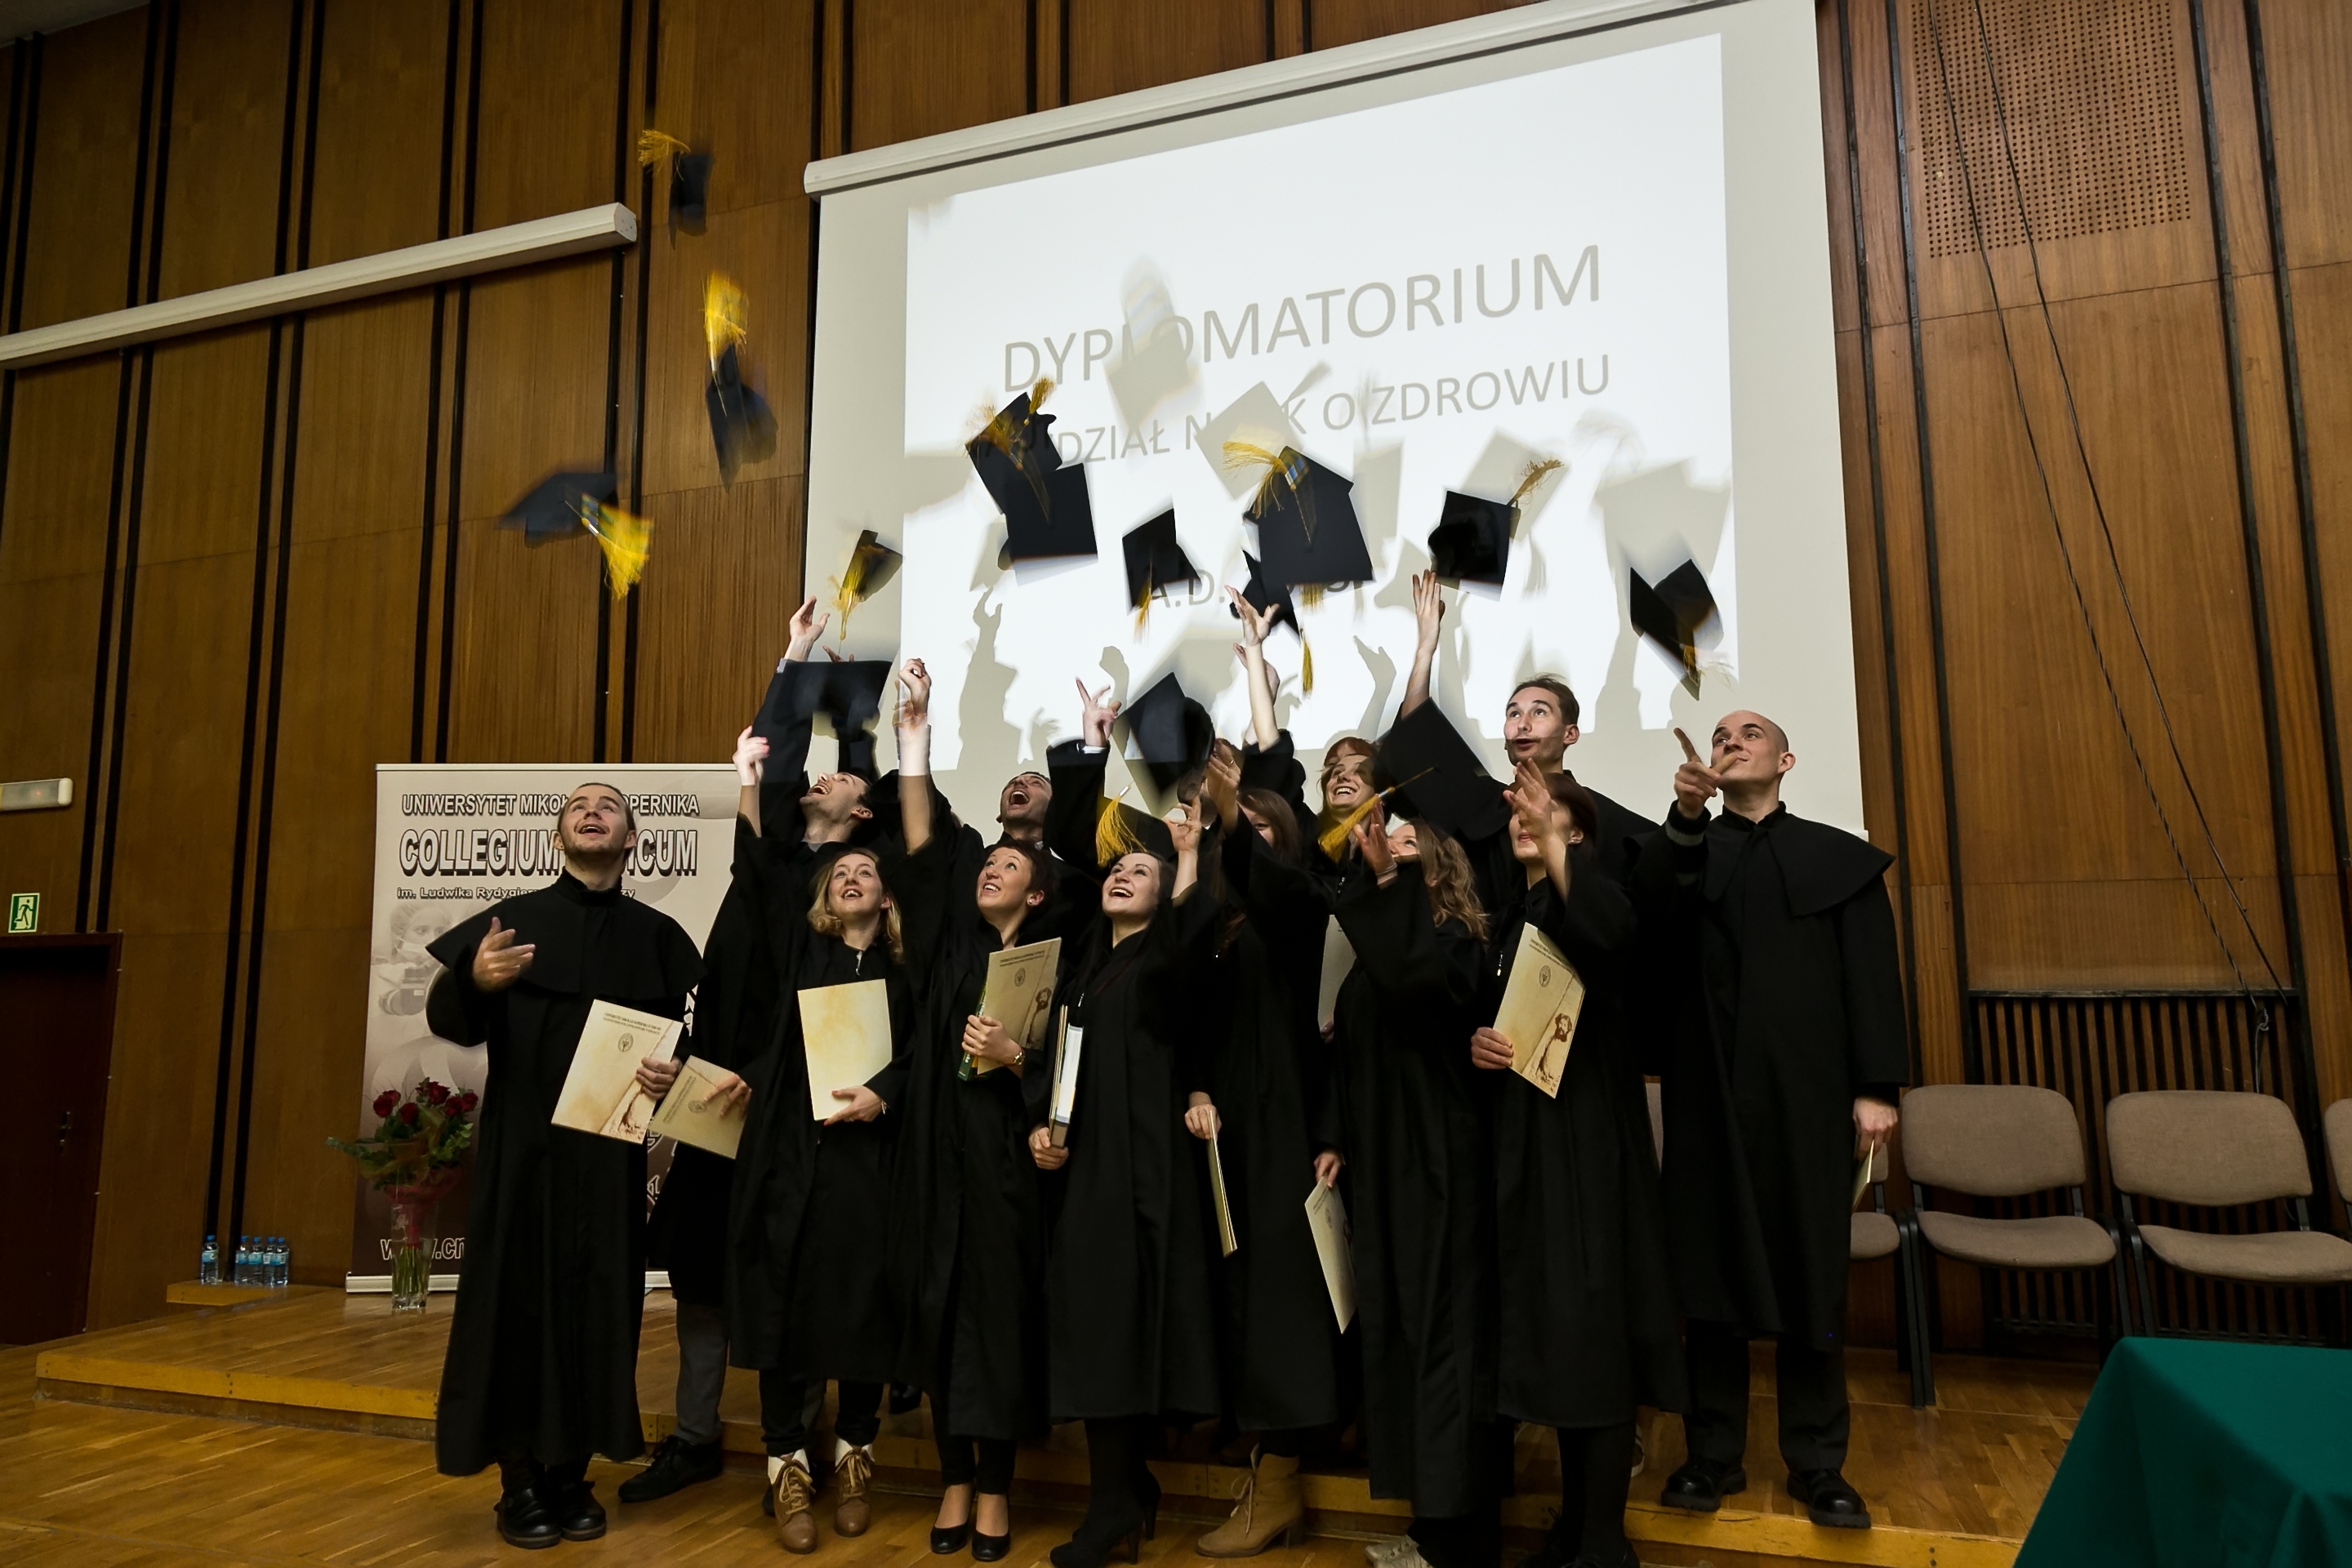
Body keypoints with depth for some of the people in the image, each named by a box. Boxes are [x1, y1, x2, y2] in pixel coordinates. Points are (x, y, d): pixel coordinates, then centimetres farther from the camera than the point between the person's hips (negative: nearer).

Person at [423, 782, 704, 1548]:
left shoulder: (658, 936, 6)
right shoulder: (512, 917, 3)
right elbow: (447, 1017, -6)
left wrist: (677, 1071, -14)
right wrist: (475, 981, -28)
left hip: (612, 1151, 1)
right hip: (521, 1146, -1)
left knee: (596, 1305, 5)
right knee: (519, 1300, 3)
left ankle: (571, 1472, 18)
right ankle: (519, 1480, 15)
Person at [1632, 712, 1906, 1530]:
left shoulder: (1840, 857, 11)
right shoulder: (1680, 853, 12)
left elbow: (1872, 976, 4)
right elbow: (1650, 917, -11)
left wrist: (1876, 1086, -5)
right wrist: (1686, 814, -23)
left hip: (1806, 1089, 0)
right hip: (1708, 1090, 1)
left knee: (1811, 1271, 4)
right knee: (1710, 1269, 4)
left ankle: (1817, 1462, 15)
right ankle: (1714, 1453, 13)